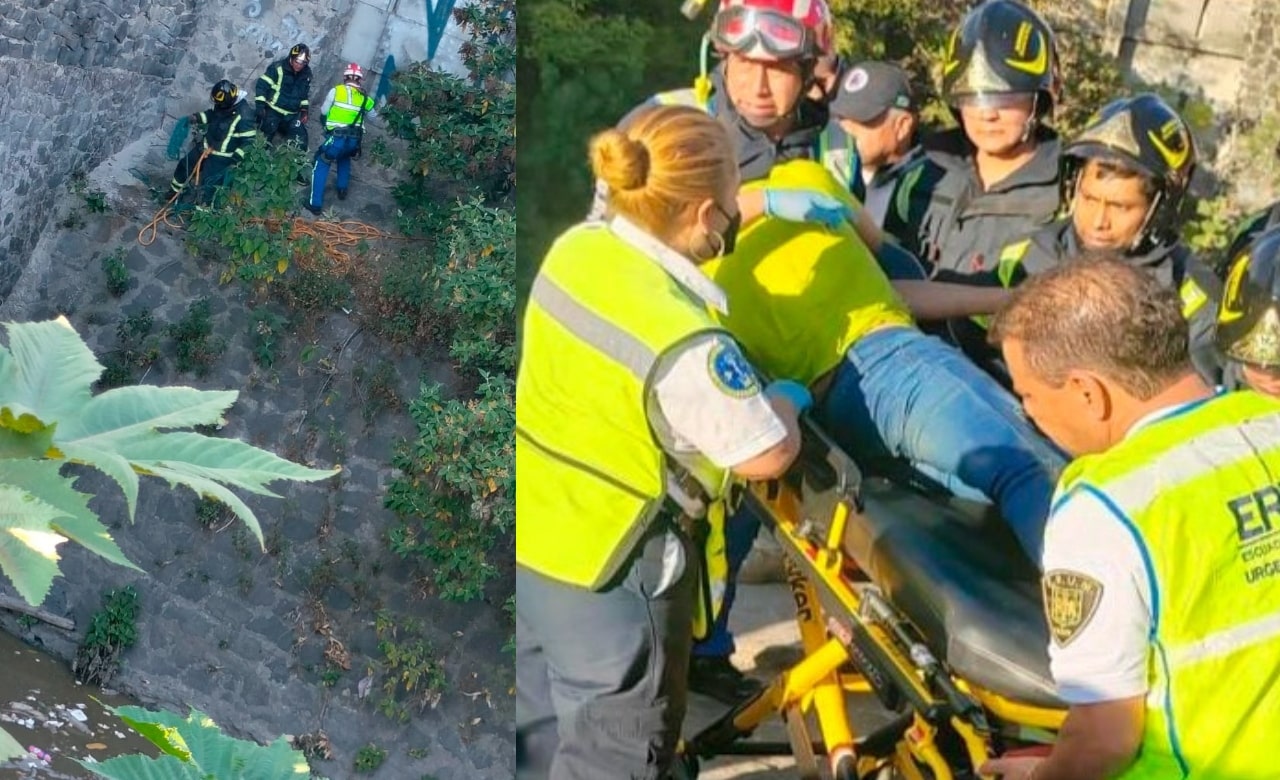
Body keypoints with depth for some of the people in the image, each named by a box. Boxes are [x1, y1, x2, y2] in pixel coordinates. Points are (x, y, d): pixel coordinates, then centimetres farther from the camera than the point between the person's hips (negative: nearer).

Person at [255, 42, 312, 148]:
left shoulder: (306, 73, 2)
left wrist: (304, 110, 13)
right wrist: (260, 106, -15)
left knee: (301, 142, 1)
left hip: (292, 114, 5)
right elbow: (262, 85, -11)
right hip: (273, 111, -4)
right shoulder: (277, 68, -15)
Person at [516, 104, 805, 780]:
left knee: (541, 723, 28)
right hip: (605, 570, -7)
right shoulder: (684, 342, -31)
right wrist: (786, 397, 2)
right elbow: (768, 454, -18)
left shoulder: (576, 248, -9)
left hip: (531, 532, 7)